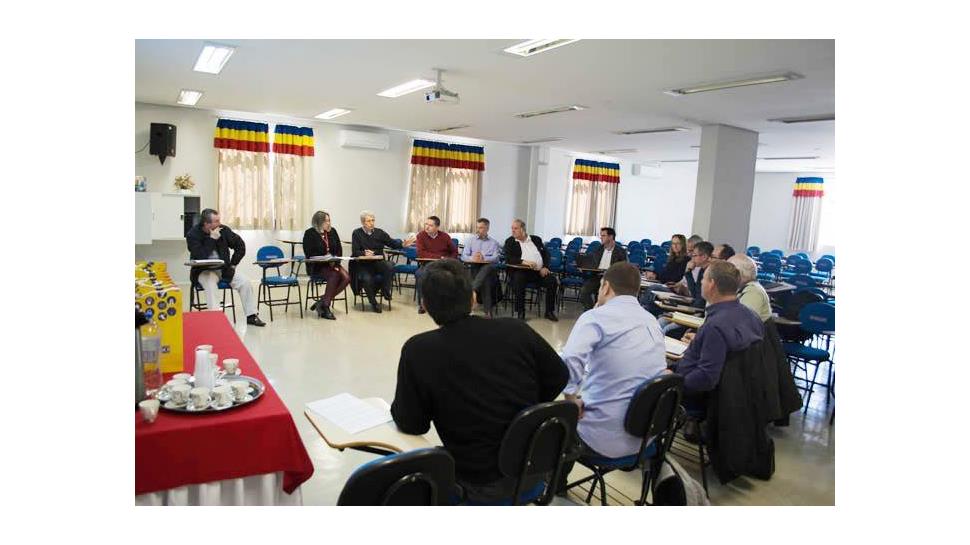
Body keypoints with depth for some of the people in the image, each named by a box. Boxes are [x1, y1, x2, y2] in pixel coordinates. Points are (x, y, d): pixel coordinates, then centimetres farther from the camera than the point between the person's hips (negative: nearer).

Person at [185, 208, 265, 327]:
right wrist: (212, 239, -25)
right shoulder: (193, 235, -12)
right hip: (204, 271, -4)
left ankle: (251, 316, -9)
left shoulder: (223, 229, -3)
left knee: (245, 282, -16)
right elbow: (200, 257, -25)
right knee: (211, 283, -36)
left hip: (224, 269, 4)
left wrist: (233, 264, 1)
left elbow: (240, 245, 7)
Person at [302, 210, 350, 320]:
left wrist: (335, 260, -7)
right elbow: (309, 254, -9)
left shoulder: (332, 231, 12)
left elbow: (339, 249, 11)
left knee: (346, 277, -23)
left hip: (333, 263, 5)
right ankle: (325, 306, -21)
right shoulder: (310, 233, -3)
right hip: (316, 266, -5)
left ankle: (322, 302, -14)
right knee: (334, 275, -33)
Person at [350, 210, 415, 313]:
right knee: (367, 279, -31)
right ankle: (373, 303, -4)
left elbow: (392, 243, 3)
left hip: (378, 262, 2)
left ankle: (385, 291, -2)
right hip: (363, 264, -2)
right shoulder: (357, 233, 2)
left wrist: (402, 245, -17)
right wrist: (364, 253, -28)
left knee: (390, 268, -30)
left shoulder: (379, 232, 9)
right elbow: (355, 252, -6)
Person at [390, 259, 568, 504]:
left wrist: (399, 408, 12)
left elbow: (411, 425, -9)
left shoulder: (419, 349, -18)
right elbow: (559, 378, 4)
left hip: (479, 486, -4)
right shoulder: (515, 329, -9)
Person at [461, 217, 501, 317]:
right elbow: (463, 256, 9)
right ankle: (488, 310, -41)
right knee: (485, 279, -36)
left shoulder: (494, 243, 19)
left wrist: (483, 258, -20)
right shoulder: (470, 240, 23)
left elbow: (496, 258, 0)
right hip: (474, 266, 1)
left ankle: (472, 290, -58)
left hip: (488, 266, -1)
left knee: (487, 268, -41)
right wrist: (473, 258, -15)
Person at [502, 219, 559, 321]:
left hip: (539, 271, 3)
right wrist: (523, 262, -20)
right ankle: (520, 312, -23)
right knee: (518, 279, -35)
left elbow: (546, 254, 14)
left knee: (553, 281, -21)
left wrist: (544, 267, -5)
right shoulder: (510, 241, 10)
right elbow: (508, 259, -4)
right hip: (521, 270, -2)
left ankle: (549, 312, -8)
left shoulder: (536, 239, 17)